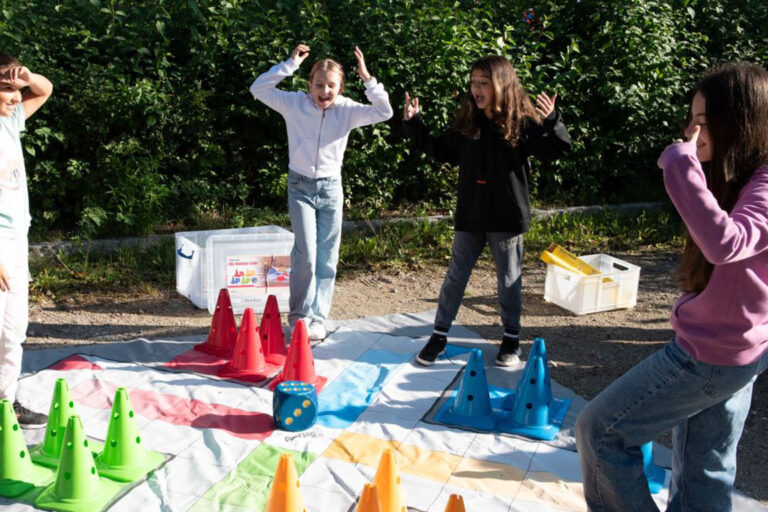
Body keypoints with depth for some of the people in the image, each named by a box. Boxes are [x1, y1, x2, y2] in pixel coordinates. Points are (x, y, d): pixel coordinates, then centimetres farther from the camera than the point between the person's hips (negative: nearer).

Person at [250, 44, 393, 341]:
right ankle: (299, 316, 7)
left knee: (327, 259, 5)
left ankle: (317, 319, 17)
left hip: (331, 187, 2)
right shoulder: (295, 105, -6)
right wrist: (290, 64, -18)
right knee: (306, 254, -11)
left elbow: (384, 112, -11)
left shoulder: (347, 111, -4)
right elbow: (258, 89, -12)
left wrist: (367, 78, -19)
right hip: (300, 186, -2)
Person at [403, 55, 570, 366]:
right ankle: (439, 335, 21)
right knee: (455, 277, 10)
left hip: (506, 217, -3)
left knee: (509, 280, 11)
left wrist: (552, 122, -33)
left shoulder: (522, 122, -9)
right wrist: (414, 125, 12)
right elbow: (441, 150, 17)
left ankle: (511, 338, 28)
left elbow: (555, 149, -15)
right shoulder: (466, 122, 3)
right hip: (469, 215, 3)